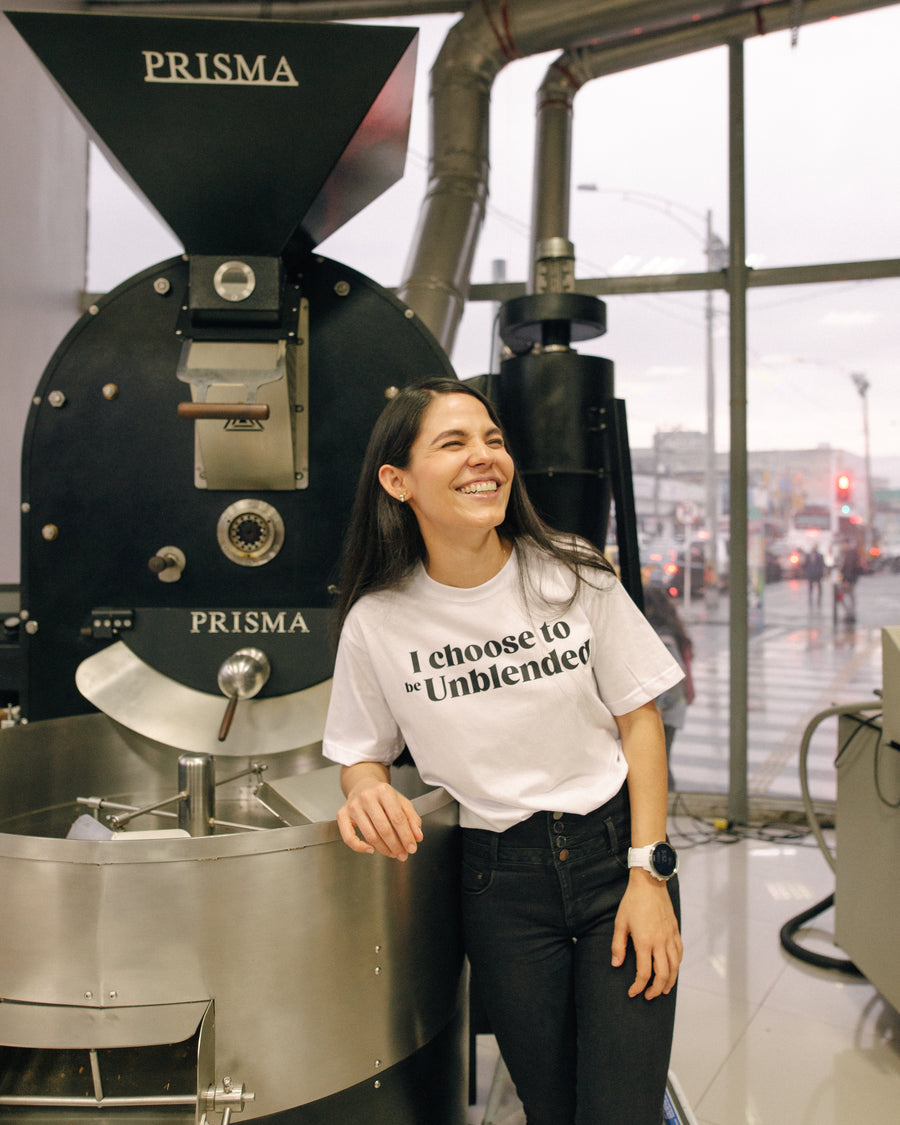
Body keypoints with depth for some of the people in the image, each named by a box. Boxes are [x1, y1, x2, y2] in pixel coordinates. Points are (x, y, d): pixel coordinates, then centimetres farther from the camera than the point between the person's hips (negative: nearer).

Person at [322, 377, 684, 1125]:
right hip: (501, 882, 1)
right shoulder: (377, 621, -7)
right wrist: (366, 788, -18)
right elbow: (361, 753, 6)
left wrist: (648, 873, -7)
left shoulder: (574, 576, -6)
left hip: (616, 851, 0)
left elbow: (640, 720, -2)